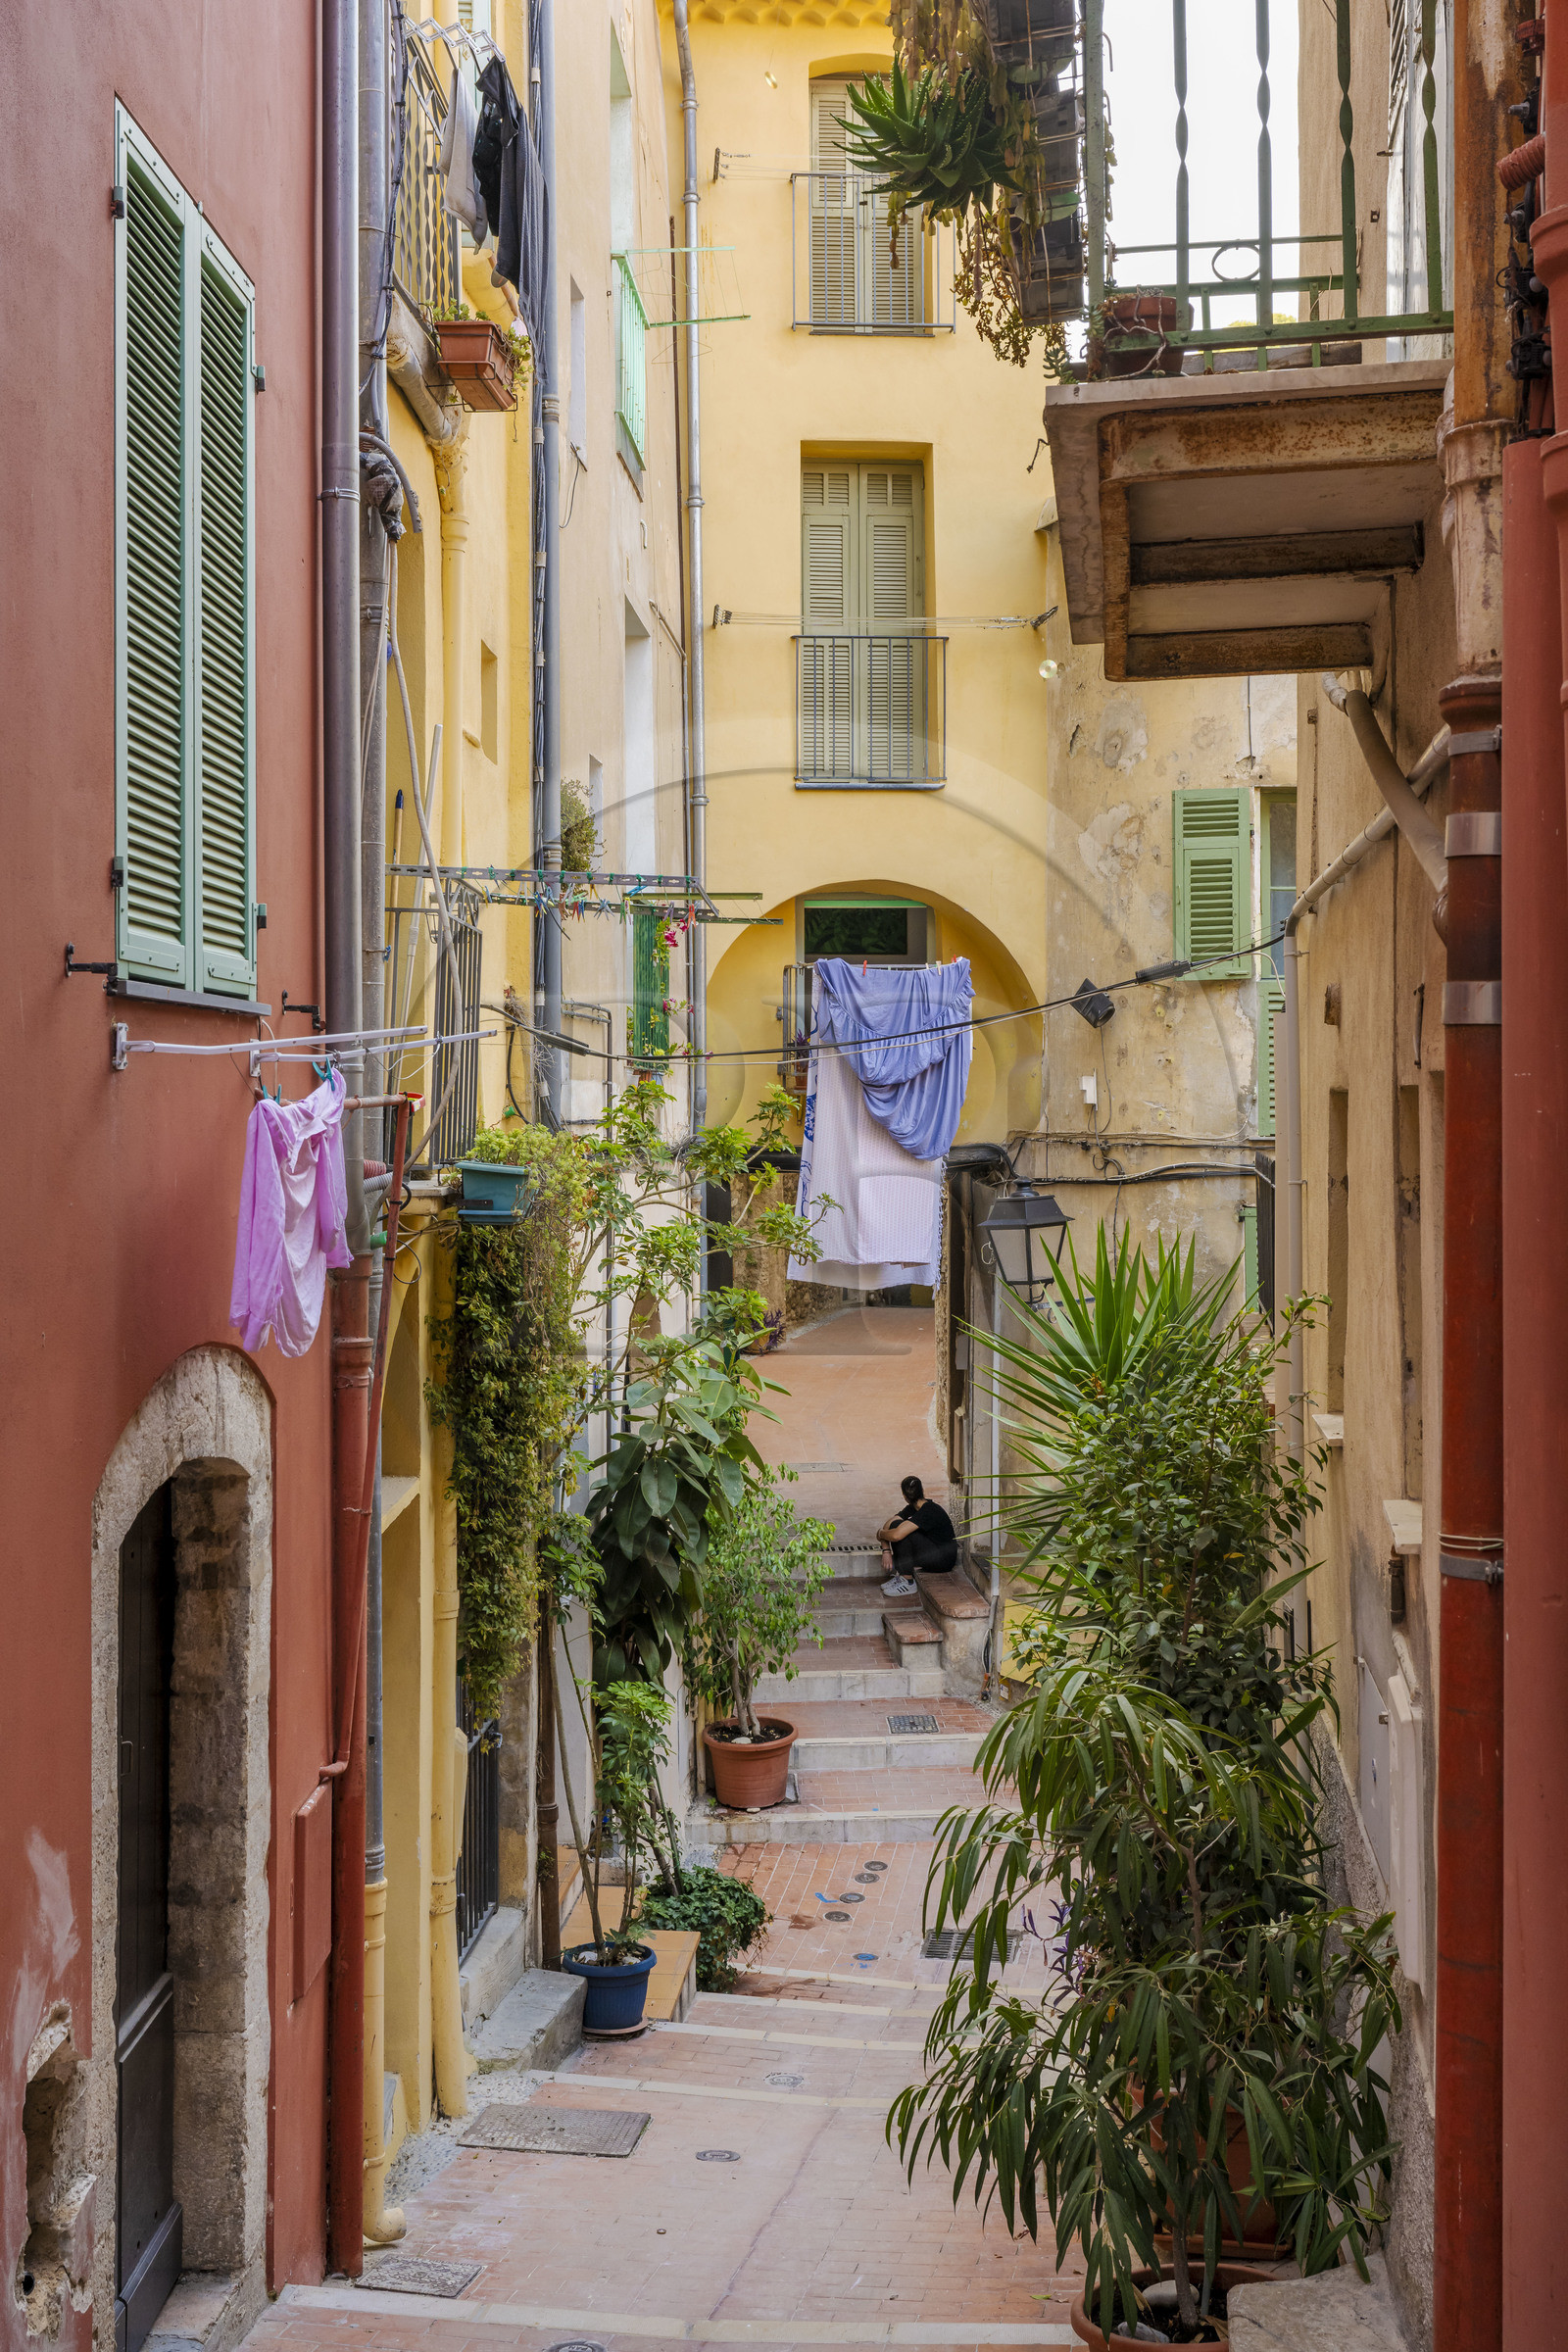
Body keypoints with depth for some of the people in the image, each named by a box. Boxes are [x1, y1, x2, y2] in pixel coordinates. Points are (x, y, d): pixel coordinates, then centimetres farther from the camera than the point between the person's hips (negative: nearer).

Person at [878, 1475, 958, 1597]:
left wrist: (880, 1534, -13)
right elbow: (887, 1525, 2)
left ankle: (908, 1582, -15)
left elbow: (896, 1535, -33)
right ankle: (901, 1575, 5)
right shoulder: (913, 1508, 2)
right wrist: (886, 1551, -10)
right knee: (894, 1526, 1)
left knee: (899, 1530, -23)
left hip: (944, 1559, -9)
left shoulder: (929, 1512, -26)